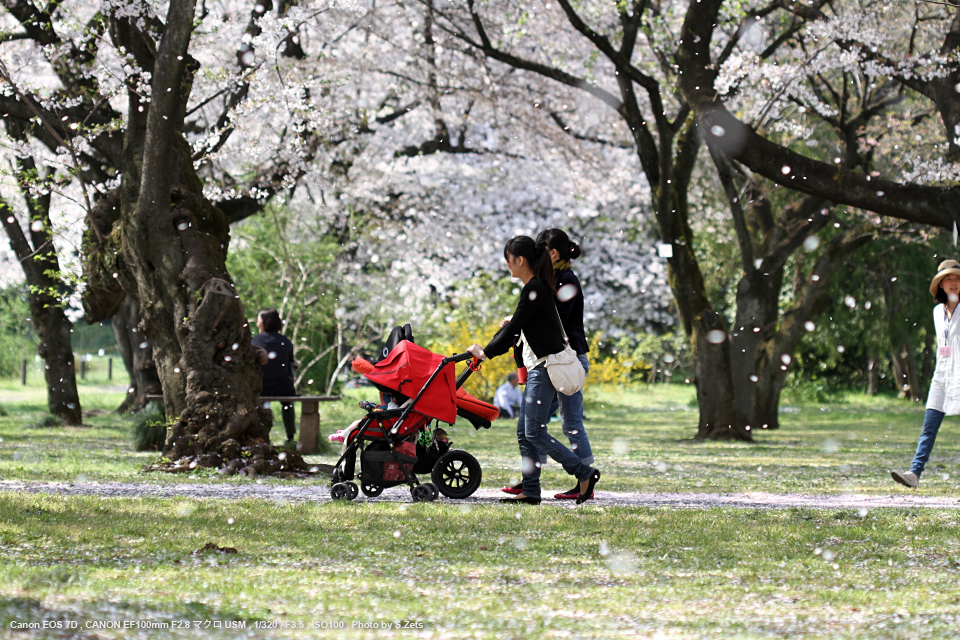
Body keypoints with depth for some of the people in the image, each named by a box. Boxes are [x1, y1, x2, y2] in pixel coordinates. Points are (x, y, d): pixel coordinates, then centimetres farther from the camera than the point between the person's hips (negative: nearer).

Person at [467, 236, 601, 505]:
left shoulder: (534, 289, -14)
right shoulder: (536, 286, 15)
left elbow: (513, 328, -14)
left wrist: (486, 352, -7)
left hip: (545, 367, -10)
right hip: (538, 366, 10)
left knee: (534, 433, -11)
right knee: (524, 432, 8)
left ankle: (585, 473, -8)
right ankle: (531, 491, 9)